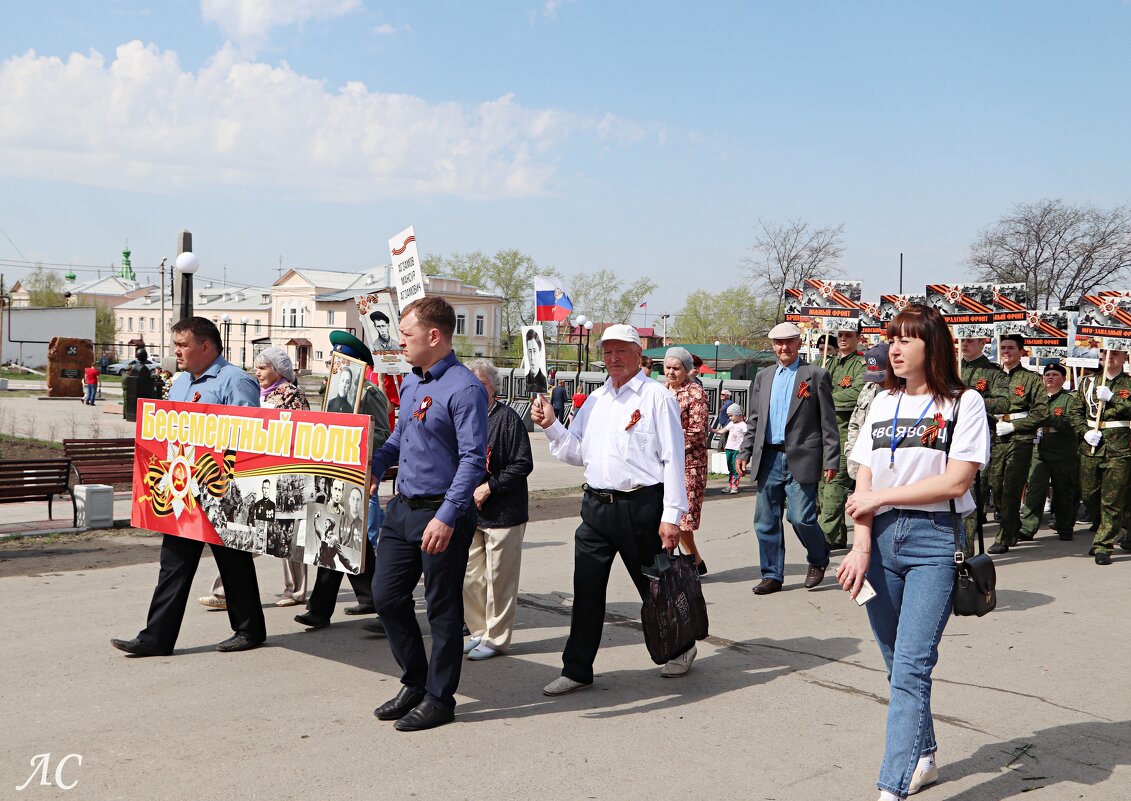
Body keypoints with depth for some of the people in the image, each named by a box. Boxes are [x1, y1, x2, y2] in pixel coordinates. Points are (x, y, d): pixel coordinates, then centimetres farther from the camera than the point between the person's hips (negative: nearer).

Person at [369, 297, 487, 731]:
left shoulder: (464, 388, -16)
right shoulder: (410, 382, 11)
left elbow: (473, 459, -22)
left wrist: (447, 517, -28)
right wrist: (369, 467, 9)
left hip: (442, 515, -9)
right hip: (402, 507, 9)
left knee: (443, 609, 4)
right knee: (386, 595, 13)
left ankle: (439, 698, 19)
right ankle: (415, 682, 29)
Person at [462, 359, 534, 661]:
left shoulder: (508, 418, -8)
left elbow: (523, 464, -12)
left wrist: (489, 487, -15)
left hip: (503, 512, -6)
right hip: (468, 513, 6)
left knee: (498, 579, -1)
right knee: (470, 578, 11)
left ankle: (496, 638, 10)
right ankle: (479, 632, 26)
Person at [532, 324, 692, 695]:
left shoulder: (657, 396, -4)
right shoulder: (595, 400, 14)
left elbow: (673, 459, -8)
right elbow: (576, 452, 16)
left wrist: (671, 516, -13)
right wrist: (550, 426, 0)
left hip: (641, 507, -5)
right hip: (596, 506, 5)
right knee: (586, 591, 5)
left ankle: (681, 647, 33)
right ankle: (577, 670, 14)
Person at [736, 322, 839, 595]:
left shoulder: (816, 375, 0)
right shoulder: (763, 376, 15)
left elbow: (828, 422, -2)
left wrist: (831, 460, -7)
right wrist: (745, 452, 11)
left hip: (801, 459, -5)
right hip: (769, 458, 5)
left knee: (801, 518, -8)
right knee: (766, 521, 6)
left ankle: (818, 559, 20)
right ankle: (772, 575, 17)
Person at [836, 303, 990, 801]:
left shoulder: (964, 403, 0)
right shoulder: (882, 403, 13)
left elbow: (956, 481, -10)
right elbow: (864, 482, 7)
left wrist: (882, 496, -7)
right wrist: (861, 545, -6)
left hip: (934, 542, -5)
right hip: (880, 539, 5)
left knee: (911, 666, -12)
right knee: (897, 664, 13)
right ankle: (924, 759, 32)